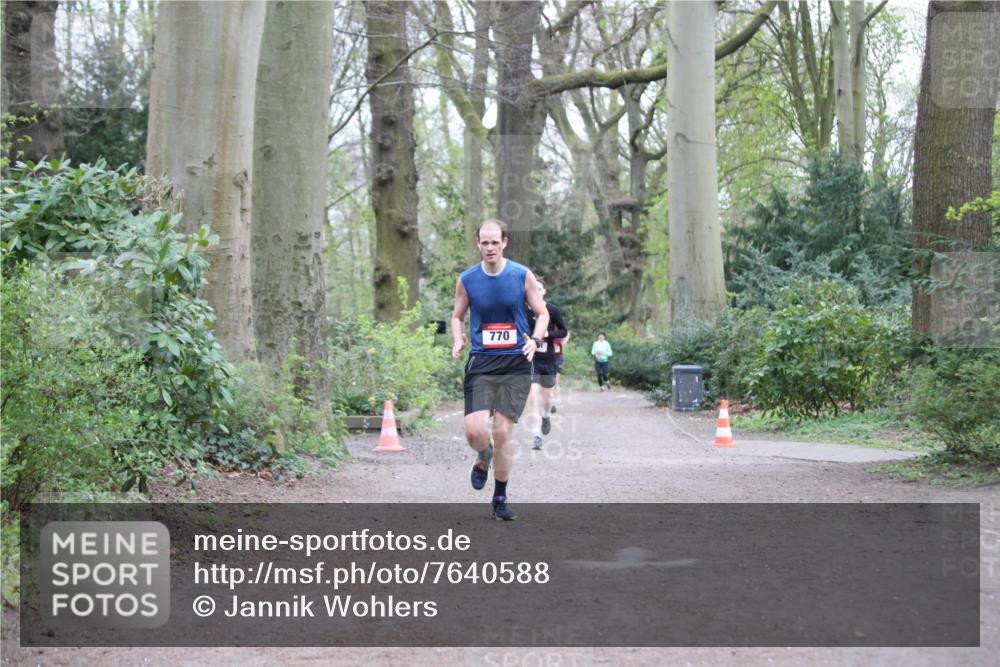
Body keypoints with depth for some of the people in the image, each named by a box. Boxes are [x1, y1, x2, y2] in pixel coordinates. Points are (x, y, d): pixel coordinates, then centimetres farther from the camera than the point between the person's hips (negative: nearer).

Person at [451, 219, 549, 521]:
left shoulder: (523, 275, -2)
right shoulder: (467, 279, 2)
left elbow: (542, 314, 7)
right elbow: (458, 316, 15)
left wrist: (535, 340, -12)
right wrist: (457, 340, -5)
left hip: (515, 364, -1)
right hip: (481, 363, 1)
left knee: (502, 432, -2)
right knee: (475, 430, -15)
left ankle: (500, 498, 16)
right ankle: (483, 459, 23)